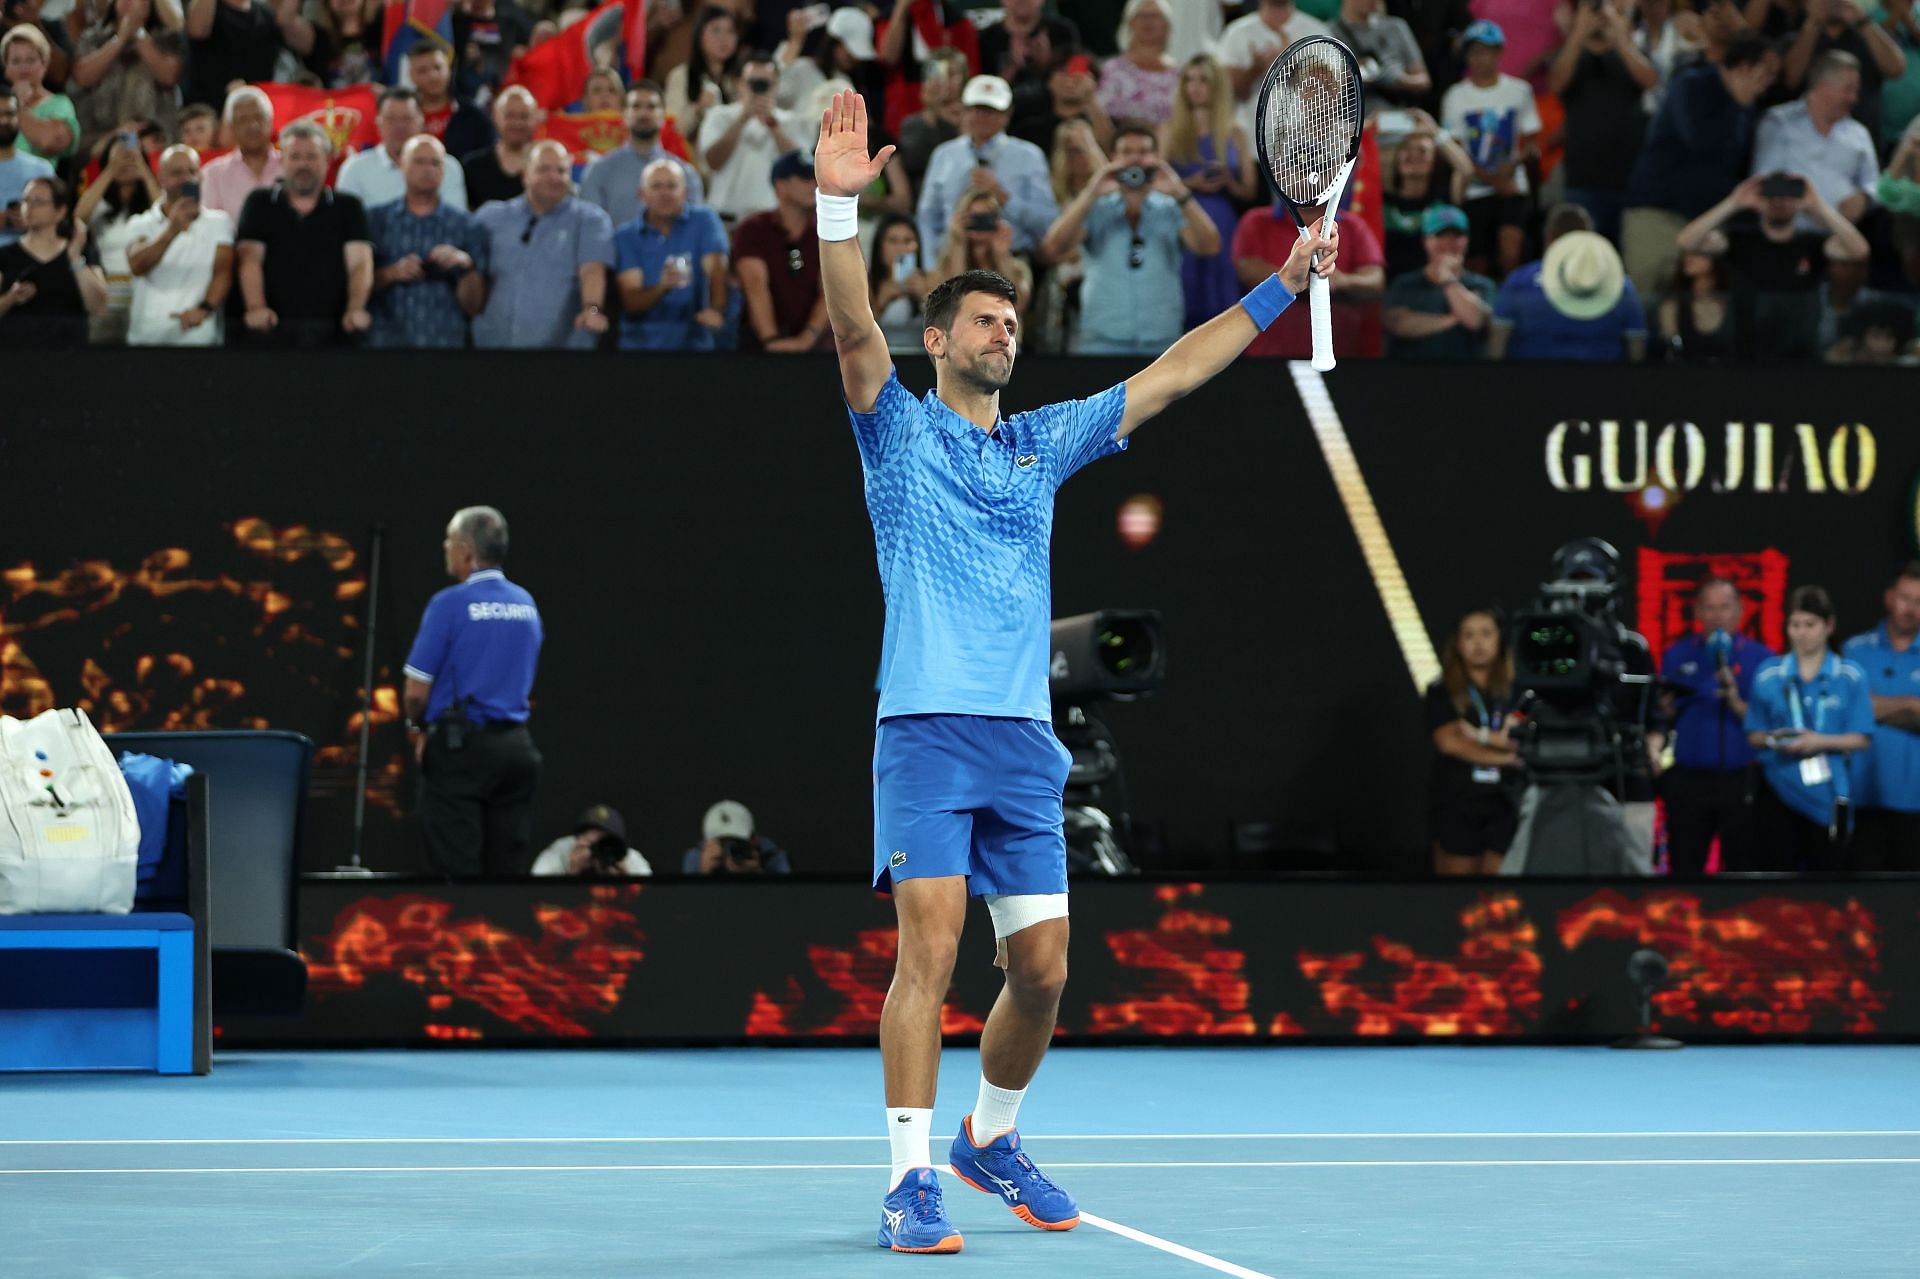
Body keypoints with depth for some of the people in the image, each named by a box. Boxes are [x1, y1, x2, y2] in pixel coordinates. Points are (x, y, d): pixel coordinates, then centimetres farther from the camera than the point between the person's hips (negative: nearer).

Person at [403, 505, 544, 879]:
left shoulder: (450, 604, -10)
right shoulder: (527, 604, 9)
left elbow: (416, 690, -11)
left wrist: (418, 727, 11)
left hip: (460, 749, -6)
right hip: (516, 746, 6)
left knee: (456, 872, -3)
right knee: (509, 870, 7)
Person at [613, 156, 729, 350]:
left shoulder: (703, 220, 5)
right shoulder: (625, 237, 4)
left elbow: (716, 269, -9)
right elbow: (631, 302, -4)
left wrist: (716, 310, -28)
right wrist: (662, 288, -25)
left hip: (693, 342, 0)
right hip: (640, 343, 0)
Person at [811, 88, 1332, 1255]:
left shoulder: (1044, 444, 19)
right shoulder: (901, 432, 6)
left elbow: (1168, 377, 20)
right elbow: (855, 331, -11)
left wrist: (1281, 289, 17)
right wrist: (839, 204, -26)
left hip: (1025, 741, 5)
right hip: (927, 731, -5)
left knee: (1042, 965, 3)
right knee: (931, 947, -15)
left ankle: (992, 1138, 26)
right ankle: (911, 1179, -12)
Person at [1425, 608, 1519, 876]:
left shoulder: (1516, 690, 7)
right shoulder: (1442, 691, 6)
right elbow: (1449, 741, -7)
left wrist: (1483, 736, -12)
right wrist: (1505, 756, -8)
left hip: (1506, 804, 0)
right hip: (1456, 805, 0)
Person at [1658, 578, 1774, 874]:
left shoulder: (1760, 658, 3)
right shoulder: (1677, 656, 9)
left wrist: (1737, 704, -17)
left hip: (1742, 782, -1)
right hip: (1687, 782, 1)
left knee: (1744, 870, 3)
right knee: (1684, 872, 4)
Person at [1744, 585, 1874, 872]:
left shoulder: (1850, 677, 1)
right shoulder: (1768, 675, 6)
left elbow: (1862, 738, -2)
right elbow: (1754, 735, 8)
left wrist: (1821, 741, -17)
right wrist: (1773, 740, -13)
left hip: (1828, 793, -1)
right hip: (1779, 791, 1)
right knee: (1776, 871, 0)